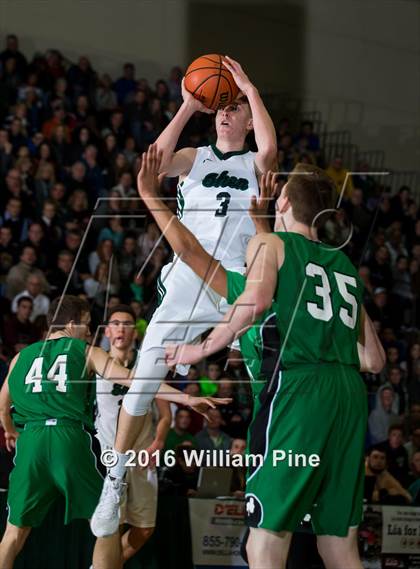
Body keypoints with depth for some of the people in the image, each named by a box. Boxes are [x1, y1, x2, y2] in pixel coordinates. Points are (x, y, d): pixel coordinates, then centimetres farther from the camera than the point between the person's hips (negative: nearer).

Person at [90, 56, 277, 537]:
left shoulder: (254, 165, 10)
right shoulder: (194, 159, 13)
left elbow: (269, 148, -16)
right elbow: (156, 162, -9)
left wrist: (250, 89, -10)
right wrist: (187, 107, -8)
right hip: (187, 280, 1)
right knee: (142, 381, -3)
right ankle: (115, 481, 8)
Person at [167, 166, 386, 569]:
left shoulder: (270, 244, 10)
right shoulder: (344, 264, 26)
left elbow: (256, 299, -14)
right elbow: (374, 360, 25)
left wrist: (203, 349, -5)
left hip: (299, 386, -6)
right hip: (350, 395, 6)